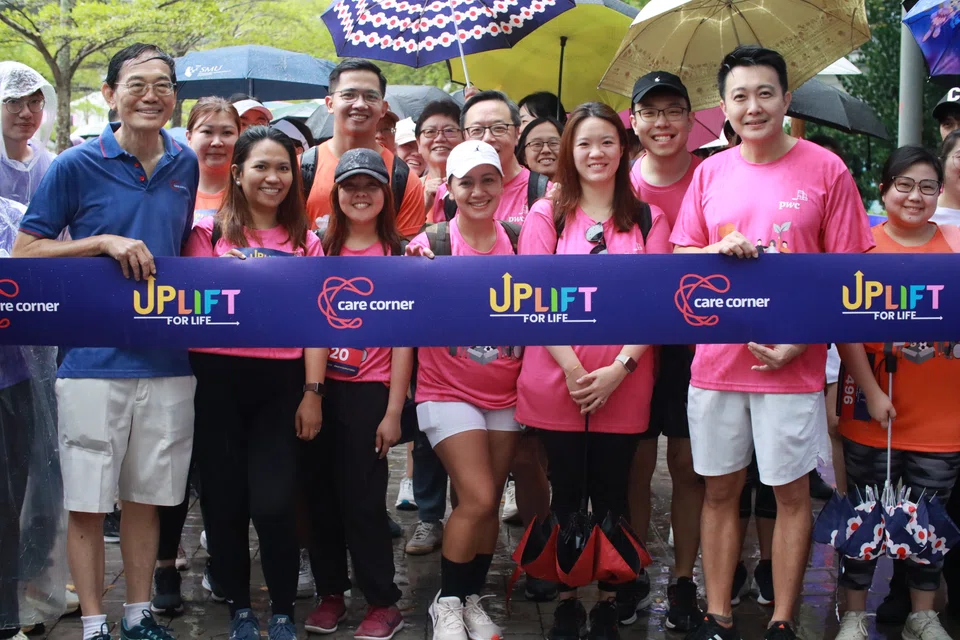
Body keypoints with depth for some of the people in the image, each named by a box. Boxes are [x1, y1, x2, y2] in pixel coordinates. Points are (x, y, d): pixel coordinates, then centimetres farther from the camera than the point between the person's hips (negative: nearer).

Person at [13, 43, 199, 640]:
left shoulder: (187, 165, 7)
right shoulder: (75, 165, -5)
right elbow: (25, 249, -3)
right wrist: (105, 242, -14)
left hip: (168, 360, 3)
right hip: (95, 359, -3)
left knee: (147, 496, 13)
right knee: (88, 501, 3)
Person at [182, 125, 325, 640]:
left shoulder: (304, 242, 10)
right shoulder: (209, 234, 5)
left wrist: (312, 392, 1)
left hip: (280, 383, 0)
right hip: (217, 380, 0)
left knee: (274, 504, -6)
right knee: (225, 502, 7)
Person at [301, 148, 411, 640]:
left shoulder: (397, 255, -1)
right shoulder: (322, 250, 7)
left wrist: (393, 411, -6)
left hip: (369, 392, -3)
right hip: (320, 385, 4)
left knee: (363, 499, -2)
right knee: (320, 493, 10)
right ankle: (330, 592, 24)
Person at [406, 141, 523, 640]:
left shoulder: (518, 241, 0)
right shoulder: (430, 243, -9)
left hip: (505, 393, 4)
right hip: (448, 391, -3)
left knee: (488, 502, 8)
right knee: (478, 498, -10)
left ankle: (473, 598, 26)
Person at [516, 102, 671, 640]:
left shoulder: (648, 219, 7)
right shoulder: (547, 215, 4)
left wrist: (619, 368, -12)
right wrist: (572, 368, -13)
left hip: (623, 386, 0)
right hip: (556, 380, 0)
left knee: (612, 494, 7)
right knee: (567, 493, 8)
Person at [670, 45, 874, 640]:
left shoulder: (825, 169, -3)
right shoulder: (711, 172, 7)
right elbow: (680, 257, 12)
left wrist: (800, 343, -12)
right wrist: (719, 251, -11)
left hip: (791, 364, -3)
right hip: (716, 360, 3)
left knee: (792, 492, 6)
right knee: (720, 490, 10)